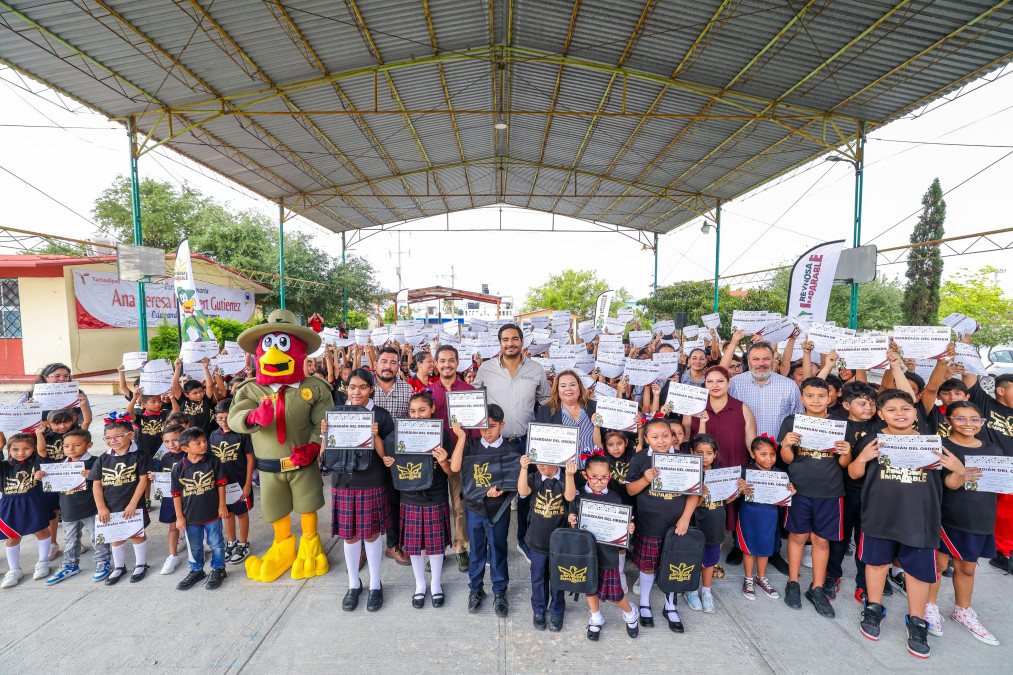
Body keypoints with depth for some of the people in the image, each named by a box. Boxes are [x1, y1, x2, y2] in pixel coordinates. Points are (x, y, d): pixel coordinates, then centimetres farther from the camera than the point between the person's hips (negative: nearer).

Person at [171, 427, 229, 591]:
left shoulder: (213, 462, -9)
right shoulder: (179, 469, -8)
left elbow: (221, 484, -3)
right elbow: (176, 494, -1)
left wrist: (222, 506, -4)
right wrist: (179, 516, 0)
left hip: (212, 514, -1)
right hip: (190, 516, 2)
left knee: (215, 543, 9)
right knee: (194, 546, 18)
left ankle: (218, 569, 27)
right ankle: (196, 571, 39)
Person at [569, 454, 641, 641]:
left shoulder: (614, 499, -8)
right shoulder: (578, 497, -8)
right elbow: (574, 526, 0)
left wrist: (629, 529, -20)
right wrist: (572, 522, -21)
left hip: (608, 552, -1)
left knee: (614, 592, 7)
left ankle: (630, 614, 39)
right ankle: (596, 620, 44)